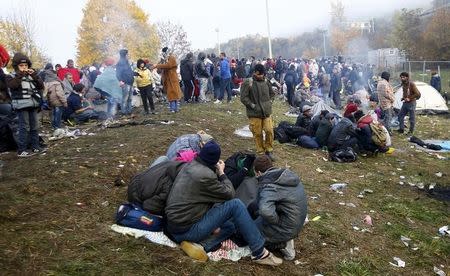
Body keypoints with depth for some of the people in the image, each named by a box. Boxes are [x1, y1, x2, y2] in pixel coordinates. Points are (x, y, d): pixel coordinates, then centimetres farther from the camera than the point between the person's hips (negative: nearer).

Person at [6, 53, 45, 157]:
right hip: (22, 106, -5)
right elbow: (13, 85, -19)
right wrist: (20, 74, -18)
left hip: (33, 105, 6)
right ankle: (21, 150, -4)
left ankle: (35, 147, 21)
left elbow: (41, 86, 4)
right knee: (24, 127, -9)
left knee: (35, 127, 10)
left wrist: (34, 75, -6)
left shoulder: (31, 76, 15)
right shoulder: (11, 77, 2)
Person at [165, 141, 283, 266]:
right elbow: (229, 194, -8)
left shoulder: (190, 166, 6)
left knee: (230, 226, 19)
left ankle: (200, 246, -4)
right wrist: (221, 173, 2)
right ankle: (260, 253, -9)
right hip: (187, 229, -9)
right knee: (235, 205, -14)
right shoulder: (205, 175, -22)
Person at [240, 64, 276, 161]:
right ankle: (260, 152, 20)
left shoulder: (266, 82, 6)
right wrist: (253, 106, -12)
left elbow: (272, 93, 21)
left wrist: (269, 102, 8)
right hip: (254, 114, -4)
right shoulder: (247, 83, -9)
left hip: (267, 112, 4)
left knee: (269, 131, 0)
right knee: (257, 133, 4)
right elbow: (243, 98, -10)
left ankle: (269, 150, 19)